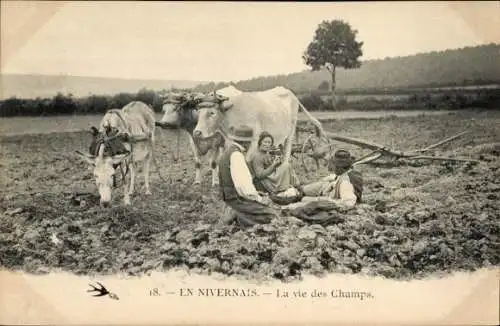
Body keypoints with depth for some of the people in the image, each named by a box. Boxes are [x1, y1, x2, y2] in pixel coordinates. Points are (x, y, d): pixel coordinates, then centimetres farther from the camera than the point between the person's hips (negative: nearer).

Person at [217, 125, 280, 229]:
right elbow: (242, 183, -26)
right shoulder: (235, 155, -20)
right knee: (271, 216, -11)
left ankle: (238, 214, 9)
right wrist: (258, 199, -15)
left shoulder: (229, 152, 12)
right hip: (238, 197, -10)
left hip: (232, 195, 10)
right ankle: (238, 215, -5)